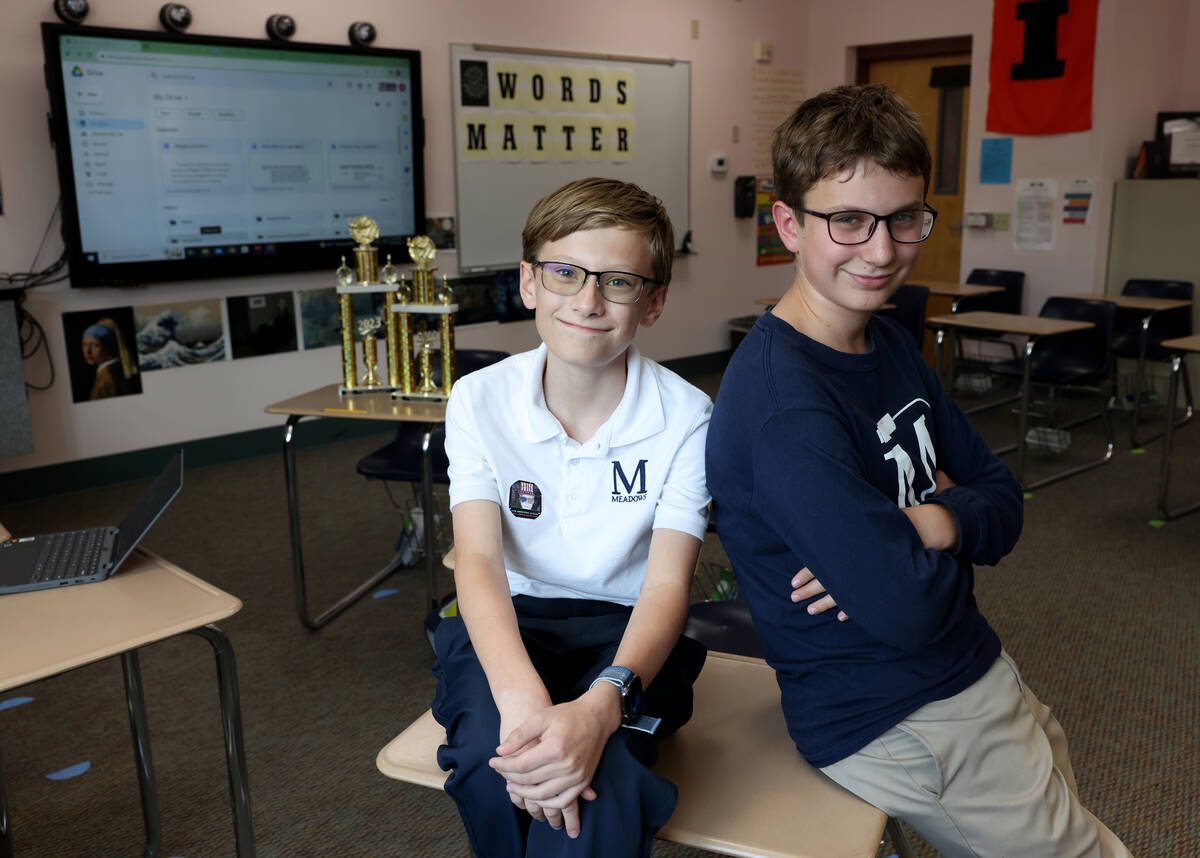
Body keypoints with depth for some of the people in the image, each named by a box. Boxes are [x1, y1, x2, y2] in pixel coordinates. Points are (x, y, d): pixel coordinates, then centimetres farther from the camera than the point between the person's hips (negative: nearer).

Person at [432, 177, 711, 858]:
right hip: (510, 620, 2)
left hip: (627, 629, -1)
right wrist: (519, 692, -37)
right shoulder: (479, 400, -5)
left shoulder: (684, 417, -10)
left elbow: (668, 584, -16)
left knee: (593, 773, -34)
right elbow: (478, 559, -16)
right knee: (495, 758, -30)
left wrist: (601, 704, -37)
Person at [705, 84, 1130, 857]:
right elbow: (905, 608, -31)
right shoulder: (780, 397, -29)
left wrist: (934, 524, -20)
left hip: (980, 673, 9)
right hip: (896, 726, -8)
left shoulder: (891, 343, 2)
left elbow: (1003, 498, 2)